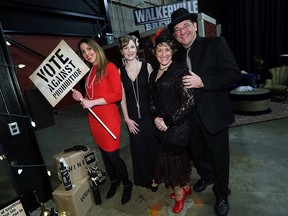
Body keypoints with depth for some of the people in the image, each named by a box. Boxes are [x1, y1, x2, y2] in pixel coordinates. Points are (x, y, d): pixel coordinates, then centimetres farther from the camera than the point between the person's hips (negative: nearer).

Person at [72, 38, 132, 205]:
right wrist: (81, 98, -4)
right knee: (104, 154, 17)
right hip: (94, 119, 6)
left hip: (109, 118, -6)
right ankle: (114, 180, 42)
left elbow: (117, 94, -16)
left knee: (113, 155, 1)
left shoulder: (109, 67, -7)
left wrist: (92, 102, -17)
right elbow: (91, 97, 16)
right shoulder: (89, 72, 13)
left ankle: (127, 184, 29)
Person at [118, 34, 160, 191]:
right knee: (139, 148, 13)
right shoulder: (120, 71, 1)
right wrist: (127, 118, -1)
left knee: (154, 145, 9)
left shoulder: (147, 66, -2)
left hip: (149, 113, -1)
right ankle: (147, 178, 37)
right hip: (133, 117, 2)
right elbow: (122, 97, 2)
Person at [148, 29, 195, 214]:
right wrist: (156, 118, -3)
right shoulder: (154, 74, 9)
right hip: (162, 127, 6)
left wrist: (168, 121, -14)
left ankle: (178, 192, 35)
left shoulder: (180, 71, -12)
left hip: (178, 126, -6)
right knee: (178, 156, 20)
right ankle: (185, 186, 45)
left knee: (169, 159, 5)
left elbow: (189, 102, -16)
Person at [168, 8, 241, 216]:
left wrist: (202, 82, -25)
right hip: (189, 116, 5)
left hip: (213, 115, -4)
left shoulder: (216, 44, -8)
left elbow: (234, 74, -15)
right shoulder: (178, 56, 8)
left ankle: (222, 194, 39)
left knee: (219, 158, 12)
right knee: (197, 153, 22)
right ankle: (206, 176, 53)